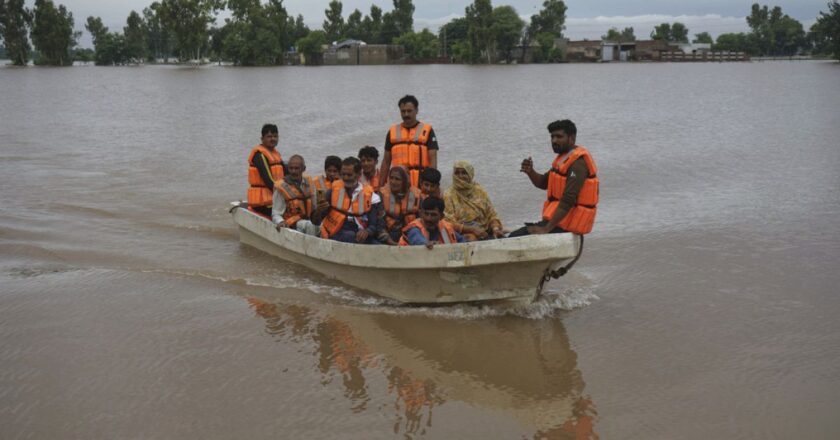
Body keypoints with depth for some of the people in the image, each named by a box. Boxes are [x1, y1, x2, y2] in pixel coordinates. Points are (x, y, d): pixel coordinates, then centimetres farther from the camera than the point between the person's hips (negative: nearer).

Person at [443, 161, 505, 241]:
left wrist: (495, 228, -10)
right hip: (462, 235, -3)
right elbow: (450, 224, -6)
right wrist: (473, 230, -17)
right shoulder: (449, 196, 1)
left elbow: (491, 215, 11)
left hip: (485, 232, 3)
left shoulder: (480, 191, 13)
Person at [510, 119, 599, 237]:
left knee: (515, 238, -16)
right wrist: (530, 171, -4)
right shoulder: (565, 157, 14)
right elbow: (543, 183, 18)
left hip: (565, 224, -11)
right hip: (560, 220, 11)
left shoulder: (578, 162, -18)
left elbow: (568, 200, -26)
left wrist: (546, 228, -28)